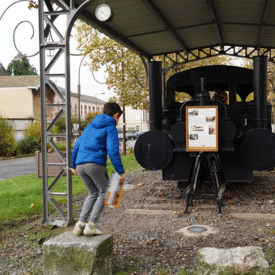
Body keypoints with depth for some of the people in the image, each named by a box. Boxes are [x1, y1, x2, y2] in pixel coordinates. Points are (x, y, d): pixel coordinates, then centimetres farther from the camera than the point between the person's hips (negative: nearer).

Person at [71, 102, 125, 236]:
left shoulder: (90, 126, 25)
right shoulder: (111, 128, 4)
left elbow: (76, 146, 25)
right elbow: (113, 151, -10)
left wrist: (74, 165, 33)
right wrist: (120, 171, -8)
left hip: (80, 165, 7)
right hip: (96, 164, -7)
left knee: (93, 193, 21)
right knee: (104, 193, 11)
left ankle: (80, 224, 11)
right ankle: (91, 225, 1)